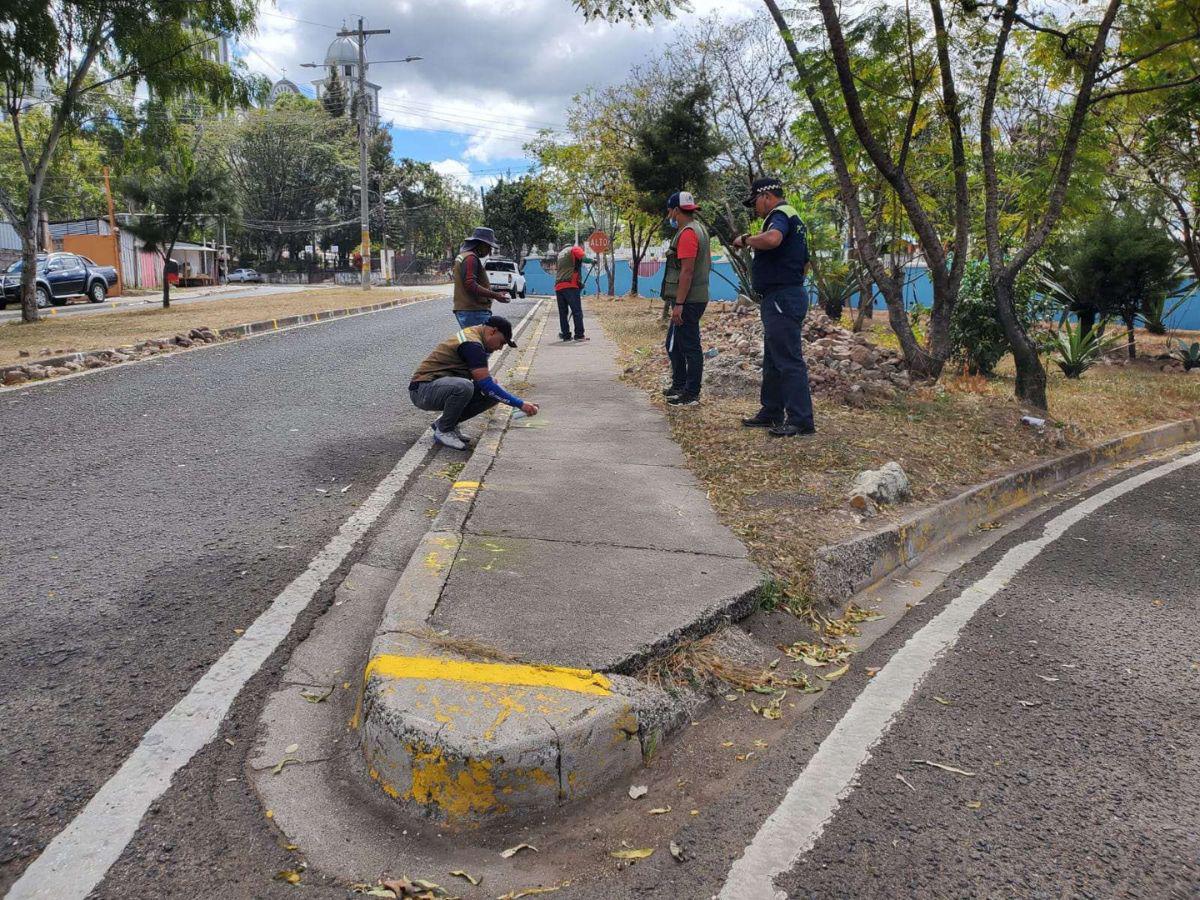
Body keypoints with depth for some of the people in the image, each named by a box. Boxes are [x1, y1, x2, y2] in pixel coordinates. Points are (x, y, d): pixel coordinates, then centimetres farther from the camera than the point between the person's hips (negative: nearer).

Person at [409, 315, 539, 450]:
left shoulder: (473, 333, 10)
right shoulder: (471, 344, -21)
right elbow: (486, 384, -25)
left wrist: (490, 379, 3)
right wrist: (520, 404, -24)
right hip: (423, 390, -10)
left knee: (494, 393, -3)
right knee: (463, 386, -39)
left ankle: (444, 421, 7)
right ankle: (443, 431, -14)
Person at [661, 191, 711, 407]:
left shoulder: (687, 233, -16)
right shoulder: (699, 228, 16)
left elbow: (687, 271, -22)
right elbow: (707, 264, 22)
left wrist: (679, 304, -23)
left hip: (688, 301, -11)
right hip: (697, 298, 11)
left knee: (689, 347, -4)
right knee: (673, 343, 19)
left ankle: (691, 395, 3)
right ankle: (679, 385, 29)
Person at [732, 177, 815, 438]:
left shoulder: (781, 214, -12)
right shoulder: (791, 218, 21)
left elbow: (772, 239, -35)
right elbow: (805, 263, 27)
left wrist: (745, 239, -20)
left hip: (781, 299, -11)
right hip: (786, 297, 11)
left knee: (789, 360, -10)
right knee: (773, 360, 17)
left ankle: (801, 421, -8)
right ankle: (771, 413, 25)